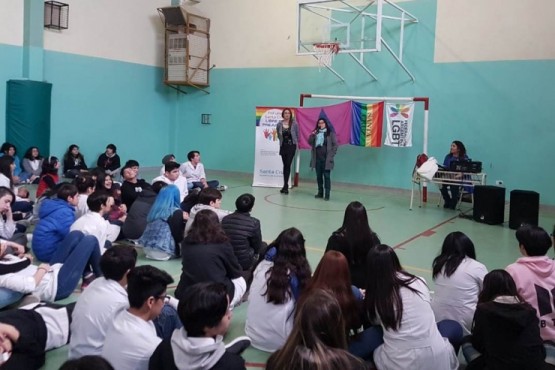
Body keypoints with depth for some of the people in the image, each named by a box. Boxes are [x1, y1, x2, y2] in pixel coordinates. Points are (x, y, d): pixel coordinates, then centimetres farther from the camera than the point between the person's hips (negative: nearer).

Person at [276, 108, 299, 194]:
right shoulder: (279, 124, -3)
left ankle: (285, 185, -6)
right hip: (283, 146, 3)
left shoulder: (294, 124, -8)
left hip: (291, 146, -2)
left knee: (288, 165, -8)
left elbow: (297, 135, 5)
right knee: (285, 165, 9)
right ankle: (285, 186, 15)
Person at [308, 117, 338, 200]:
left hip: (326, 159, -5)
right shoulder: (315, 133, 13)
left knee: (326, 176, -6)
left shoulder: (330, 133, -1)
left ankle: (327, 194, -6)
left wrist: (331, 155, -8)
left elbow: (335, 145, -2)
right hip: (317, 158, 5)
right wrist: (312, 135, -8)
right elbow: (310, 142, 9)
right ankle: (320, 192, 20)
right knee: (319, 176, 10)